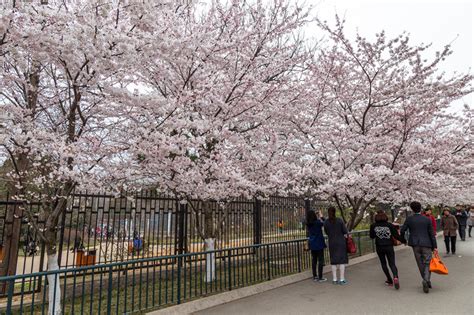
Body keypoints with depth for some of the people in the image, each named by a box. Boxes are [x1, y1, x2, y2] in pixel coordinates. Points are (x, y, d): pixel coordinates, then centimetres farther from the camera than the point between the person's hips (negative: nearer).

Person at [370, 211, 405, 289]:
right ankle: (395, 277, -19)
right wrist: (404, 240, 9)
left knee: (383, 263, 16)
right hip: (389, 247, 0)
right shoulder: (390, 225, -6)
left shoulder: (373, 226, -4)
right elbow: (396, 236, -6)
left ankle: (389, 280, 19)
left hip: (379, 247, 0)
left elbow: (371, 236, 6)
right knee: (392, 263, 6)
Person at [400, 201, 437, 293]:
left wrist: (403, 240, 13)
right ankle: (426, 280, -16)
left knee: (420, 264, 13)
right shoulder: (427, 220, -2)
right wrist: (435, 246, 4)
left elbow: (402, 231, -4)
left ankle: (426, 281, 21)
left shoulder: (409, 219, -3)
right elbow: (431, 234, -1)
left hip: (415, 244, 0)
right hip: (426, 244, 0)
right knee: (427, 263, 4)